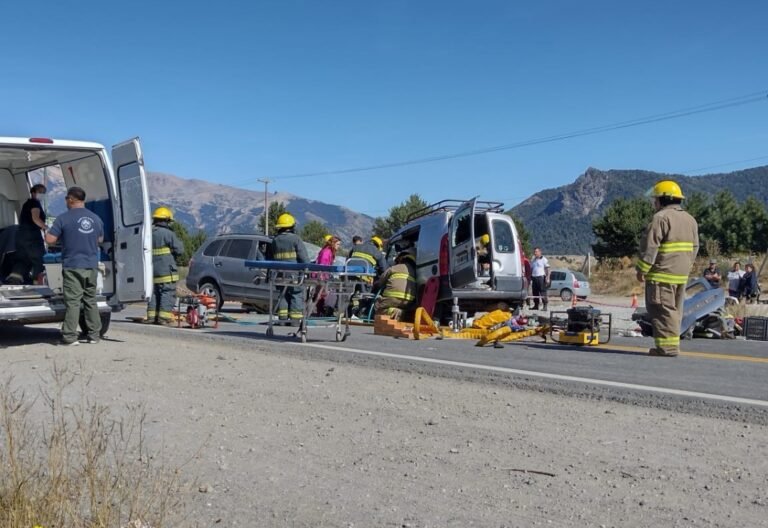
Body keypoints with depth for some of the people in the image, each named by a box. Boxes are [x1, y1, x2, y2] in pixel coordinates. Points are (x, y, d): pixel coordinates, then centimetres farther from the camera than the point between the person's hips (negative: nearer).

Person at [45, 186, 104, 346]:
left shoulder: (63, 218, -8)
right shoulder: (96, 219, 7)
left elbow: (49, 239, -9)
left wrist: (63, 237, 9)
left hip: (72, 266, -4)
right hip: (92, 266, 4)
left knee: (72, 301, -3)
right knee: (90, 300, 11)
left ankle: (69, 337, -3)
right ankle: (94, 334, 13)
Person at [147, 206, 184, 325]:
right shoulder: (168, 233, -12)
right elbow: (179, 250, -11)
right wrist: (179, 242, 8)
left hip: (152, 270, 7)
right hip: (166, 270, -7)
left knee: (153, 293, 13)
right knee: (168, 293, -4)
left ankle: (152, 316, 15)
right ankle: (164, 317, -8)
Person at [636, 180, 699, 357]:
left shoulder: (661, 217, -13)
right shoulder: (690, 219, 15)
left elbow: (650, 246, -16)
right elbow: (694, 248, 17)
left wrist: (642, 269, -10)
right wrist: (686, 267, 21)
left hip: (662, 274, -9)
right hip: (682, 274, 9)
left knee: (663, 310, -6)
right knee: (675, 310, 14)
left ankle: (667, 346, -8)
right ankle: (673, 343, 17)